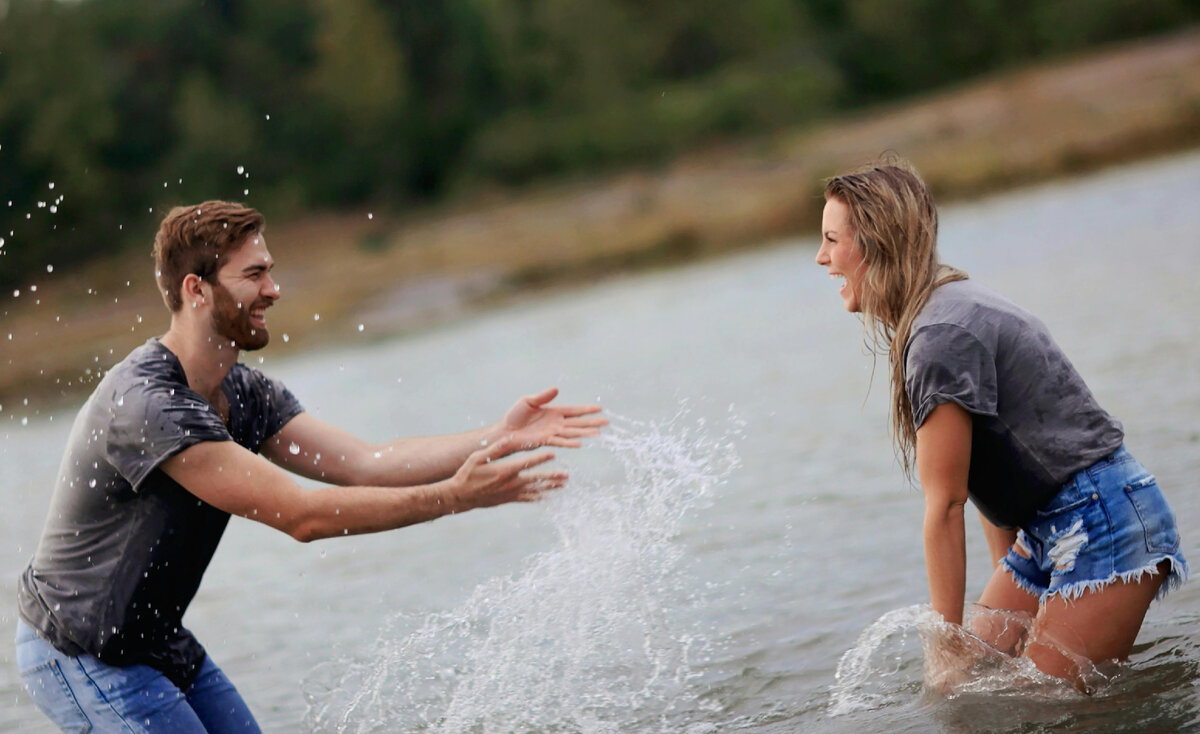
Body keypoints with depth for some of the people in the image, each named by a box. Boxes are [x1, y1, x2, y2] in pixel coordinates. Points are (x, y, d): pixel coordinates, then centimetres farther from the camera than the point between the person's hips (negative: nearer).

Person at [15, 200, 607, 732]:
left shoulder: (243, 393, 1)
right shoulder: (146, 405, -29)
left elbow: (364, 463, -6)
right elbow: (302, 516, -31)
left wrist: (502, 437, -16)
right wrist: (455, 496, -32)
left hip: (160, 642, 9)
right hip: (83, 660, -9)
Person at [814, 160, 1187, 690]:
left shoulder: (941, 337, -21)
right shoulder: (946, 309, 10)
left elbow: (945, 504, -19)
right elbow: (984, 483, 15)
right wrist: (1009, 578, 17)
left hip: (1103, 525, -10)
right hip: (1047, 531, 10)